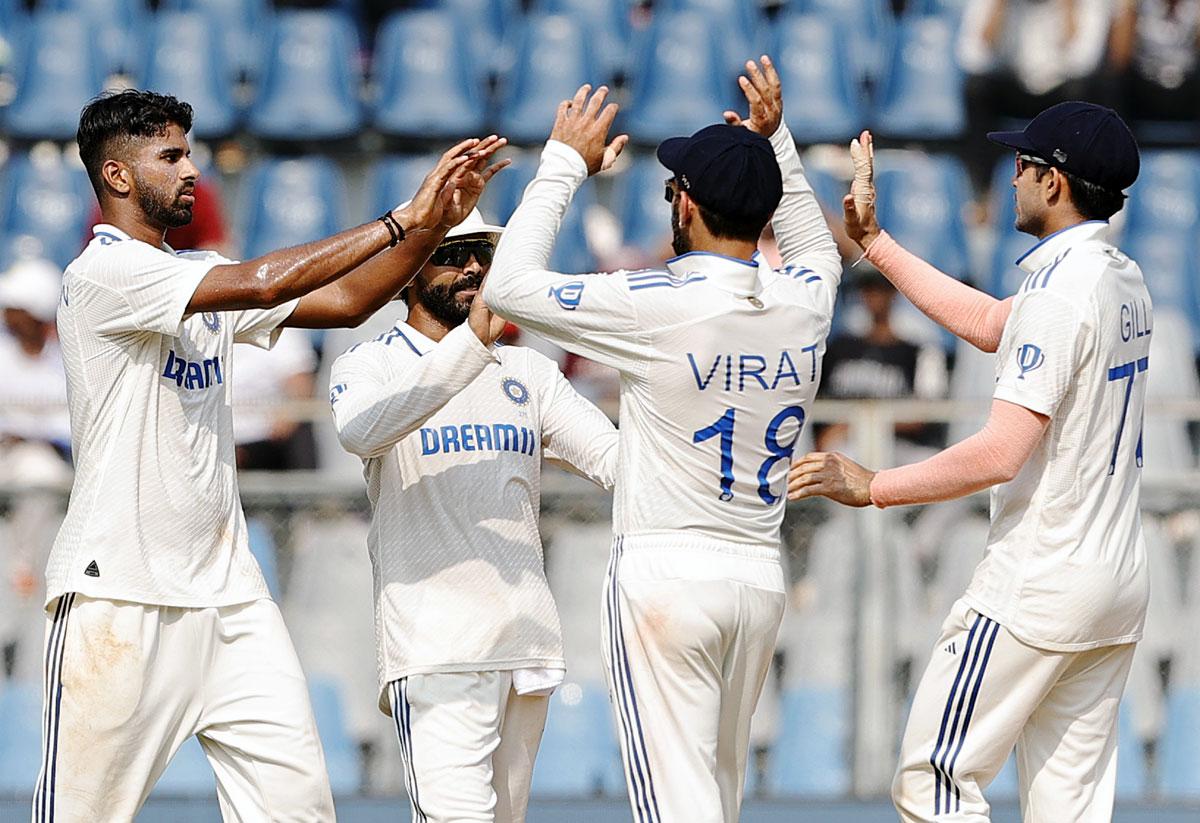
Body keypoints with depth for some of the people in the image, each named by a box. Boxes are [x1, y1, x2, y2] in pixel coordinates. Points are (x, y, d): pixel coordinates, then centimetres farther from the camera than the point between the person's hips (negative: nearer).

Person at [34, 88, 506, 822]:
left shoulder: (202, 276, 17)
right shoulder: (103, 273, -10)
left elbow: (343, 301, 11)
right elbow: (260, 284, -21)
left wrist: (436, 223, -4)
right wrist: (402, 220, -19)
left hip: (225, 589, 8)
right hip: (121, 594, -8)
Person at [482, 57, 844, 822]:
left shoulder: (659, 305, -16)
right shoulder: (804, 299, 2)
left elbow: (510, 285, -9)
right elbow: (819, 247, 29)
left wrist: (565, 163, -2)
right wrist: (775, 139, 26)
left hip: (665, 571, -6)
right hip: (761, 579, 6)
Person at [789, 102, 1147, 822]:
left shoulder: (1062, 292, -18)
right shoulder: (1127, 282, 11)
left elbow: (1002, 454, -24)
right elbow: (988, 324, 24)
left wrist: (872, 487, -17)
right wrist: (875, 242, 26)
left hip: (1038, 586, -9)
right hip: (1119, 585, 9)